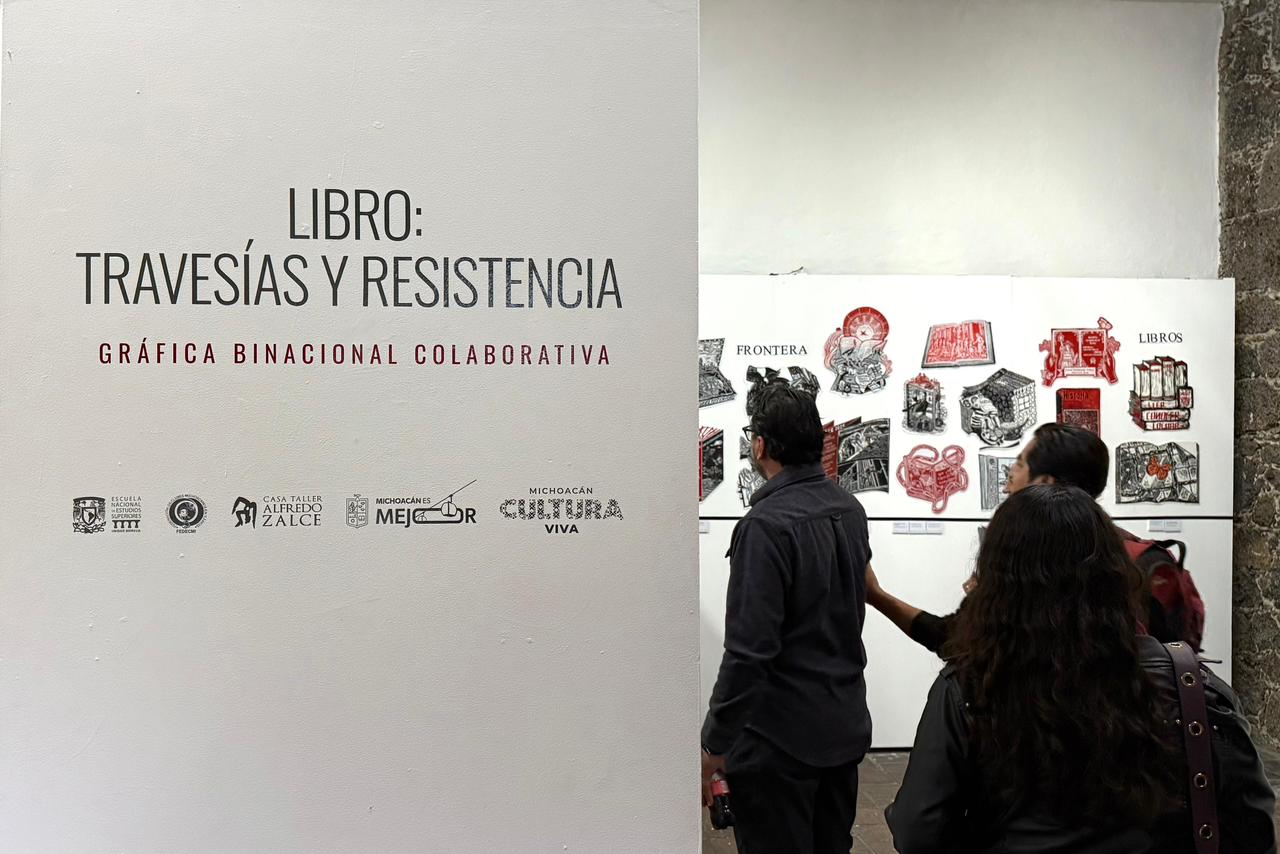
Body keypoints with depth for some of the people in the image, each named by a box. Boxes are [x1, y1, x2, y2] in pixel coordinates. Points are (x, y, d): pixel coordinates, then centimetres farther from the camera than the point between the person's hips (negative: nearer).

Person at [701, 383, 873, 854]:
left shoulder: (767, 524, -23)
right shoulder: (850, 509, 3)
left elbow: (748, 650, -25)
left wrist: (714, 744, -17)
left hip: (780, 741, -8)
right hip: (846, 727, 8)